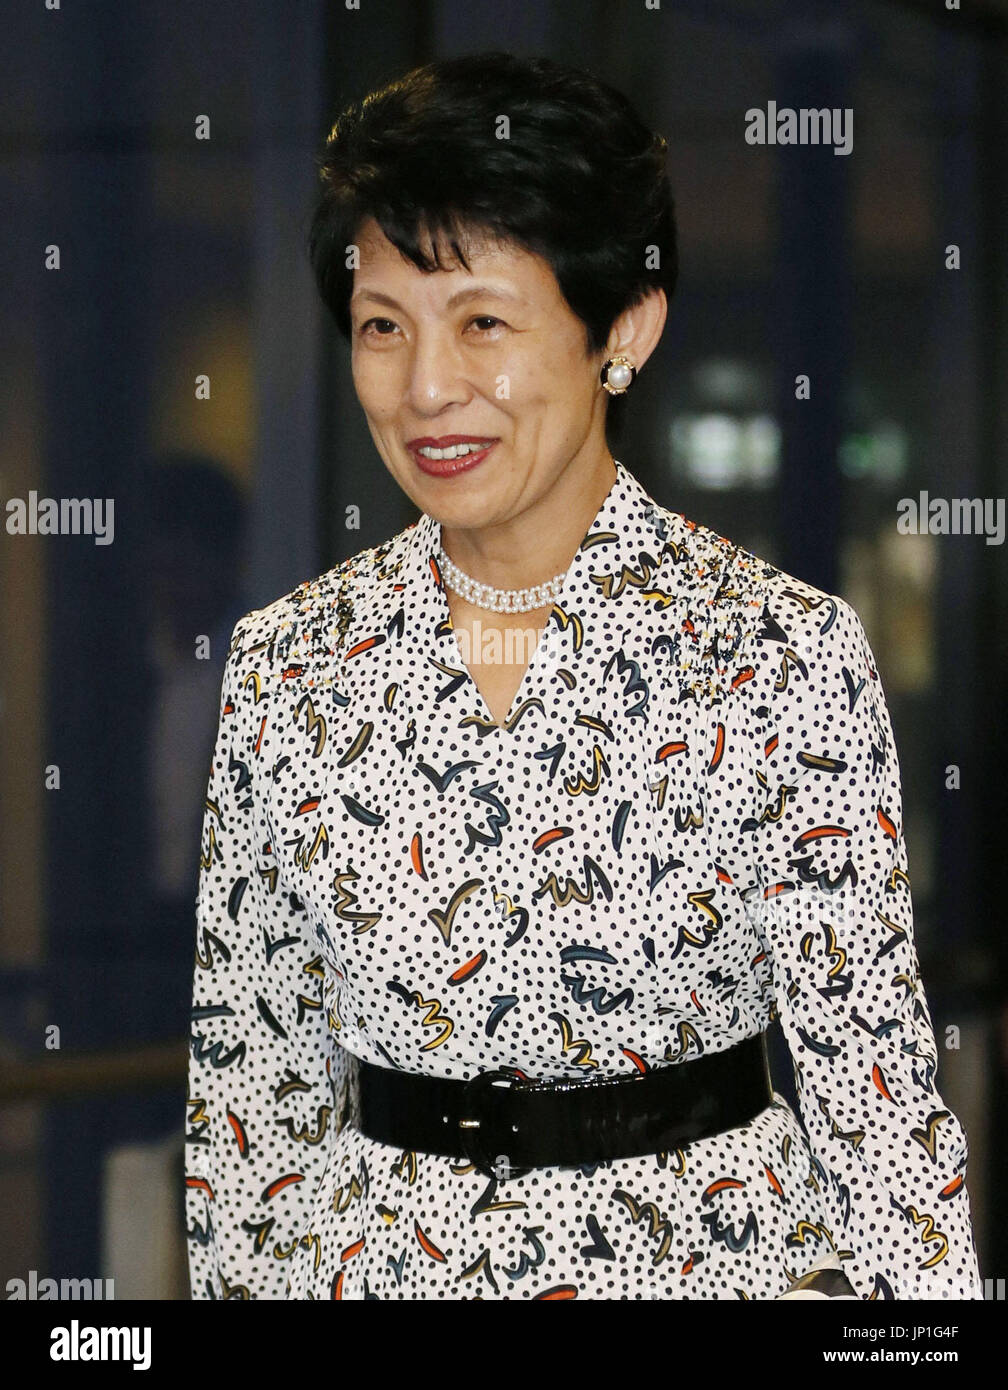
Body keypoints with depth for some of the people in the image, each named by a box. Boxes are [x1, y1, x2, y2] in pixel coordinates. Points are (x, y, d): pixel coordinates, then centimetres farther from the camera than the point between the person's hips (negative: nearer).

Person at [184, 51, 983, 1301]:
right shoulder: (288, 665, -3)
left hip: (705, 1251, -2)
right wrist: (239, 1275, 4)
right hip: (376, 1256, 3)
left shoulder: (787, 657, -12)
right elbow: (250, 1072, 4)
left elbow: (872, 1076, -10)